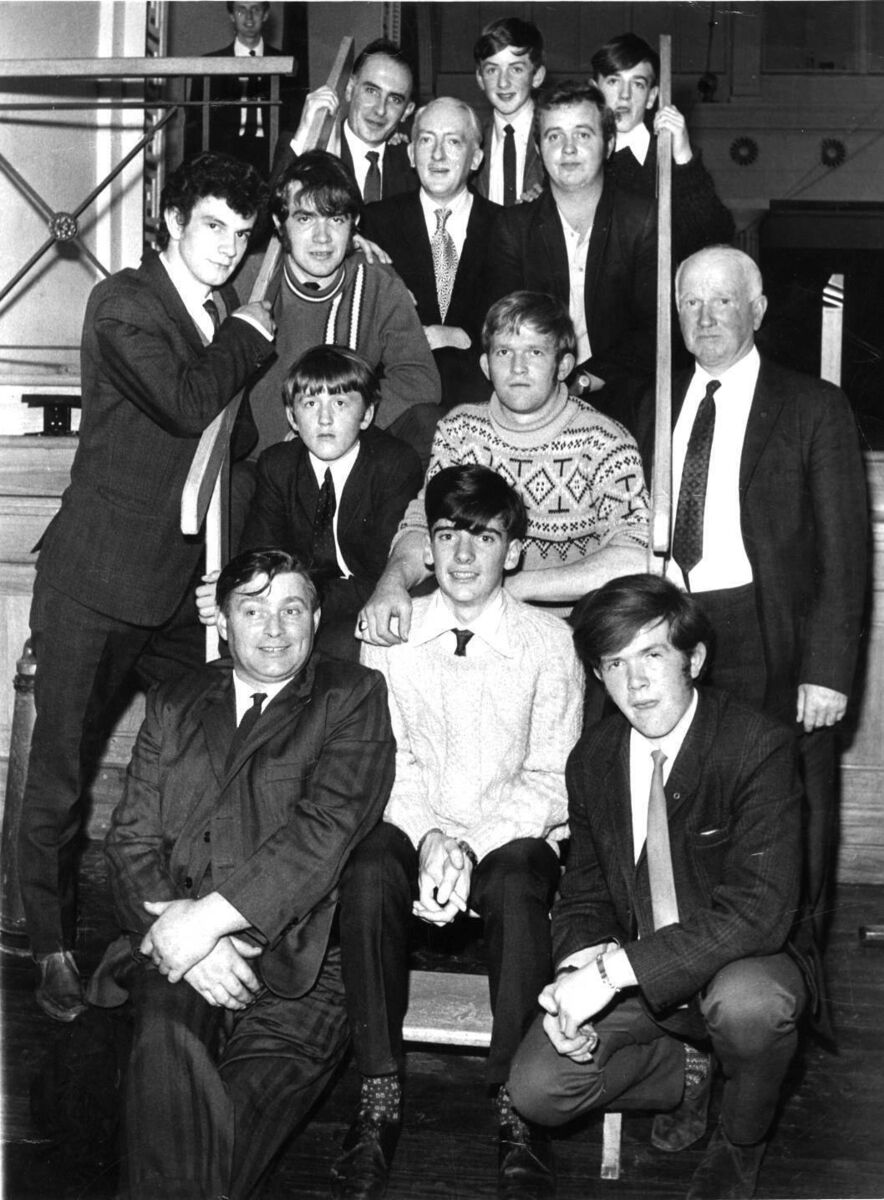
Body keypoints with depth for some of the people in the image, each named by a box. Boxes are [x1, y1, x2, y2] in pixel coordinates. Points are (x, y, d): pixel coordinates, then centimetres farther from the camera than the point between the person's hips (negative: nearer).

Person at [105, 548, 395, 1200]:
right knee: (167, 1040, -30)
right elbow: (132, 841, 12)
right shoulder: (175, 706, 20)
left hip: (299, 972, -2)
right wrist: (172, 922, -9)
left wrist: (206, 917, -15)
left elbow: (325, 829, -7)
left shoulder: (352, 696, 8)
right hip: (177, 954, 2)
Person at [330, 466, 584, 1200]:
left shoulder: (549, 642, -1)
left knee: (518, 890, -35)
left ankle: (514, 1107, -23)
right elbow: (387, 759, 1)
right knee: (369, 876, -31)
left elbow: (551, 782, -3)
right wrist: (429, 836, -18)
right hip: (413, 826, 2)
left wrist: (472, 845, -18)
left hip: (513, 836, -1)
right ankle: (380, 1098, -22)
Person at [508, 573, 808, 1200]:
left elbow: (758, 910, -29)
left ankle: (742, 1140, -3)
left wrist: (616, 970, -34)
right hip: (628, 973, 4)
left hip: (743, 964, -4)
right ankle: (683, 1073, 16)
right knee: (536, 1090, -13)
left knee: (747, 1003, -38)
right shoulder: (593, 758, -2)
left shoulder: (760, 746, -21)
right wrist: (577, 975, -16)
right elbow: (585, 893, 7)